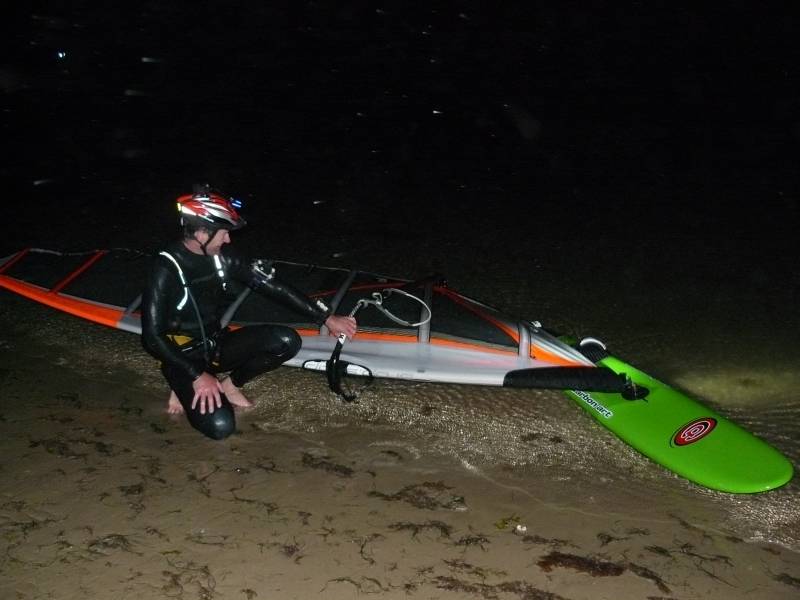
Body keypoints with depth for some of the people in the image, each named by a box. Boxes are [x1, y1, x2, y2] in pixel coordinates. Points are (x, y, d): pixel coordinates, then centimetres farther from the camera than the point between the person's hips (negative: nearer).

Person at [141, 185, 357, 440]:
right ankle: (186, 389, 4)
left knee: (286, 341, -15)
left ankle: (229, 384, 6)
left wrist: (326, 318, -3)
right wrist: (197, 376, -24)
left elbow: (272, 285, -2)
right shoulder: (167, 269, -22)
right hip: (184, 356, -6)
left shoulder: (223, 257, -4)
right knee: (220, 425, -28)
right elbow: (153, 337, -21)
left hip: (216, 345, 6)